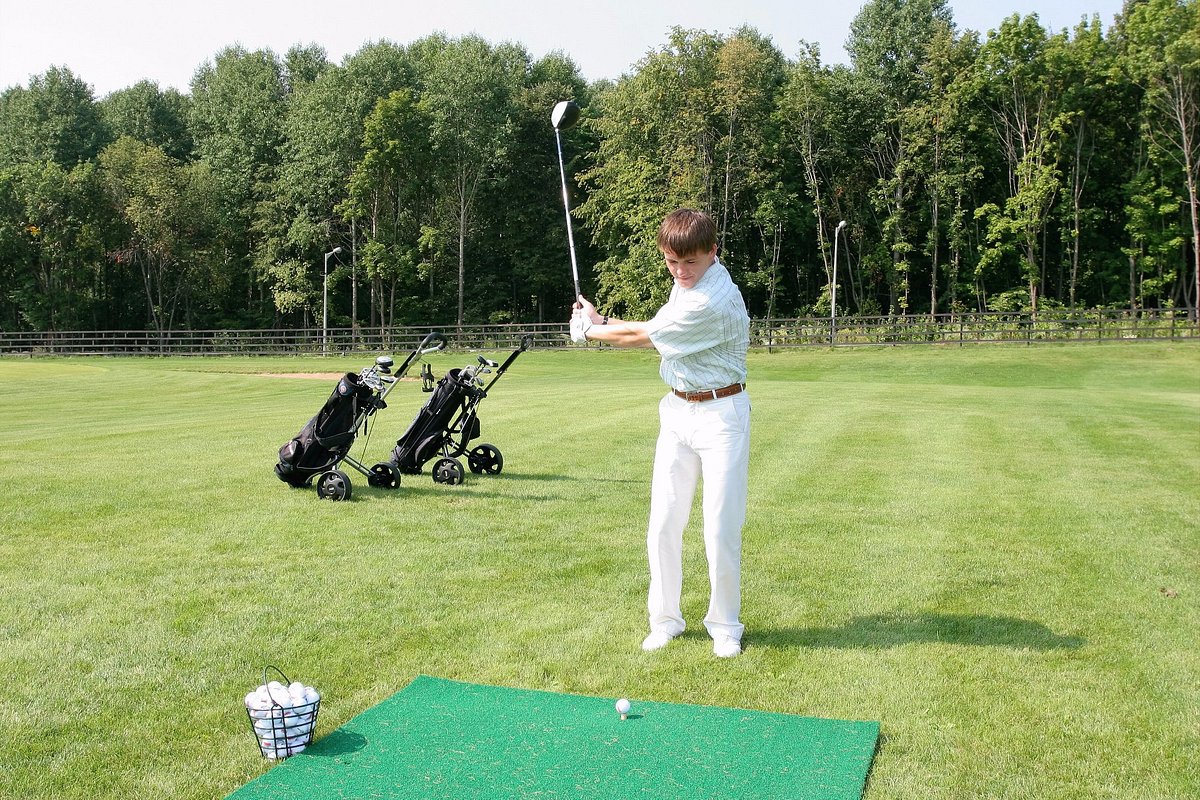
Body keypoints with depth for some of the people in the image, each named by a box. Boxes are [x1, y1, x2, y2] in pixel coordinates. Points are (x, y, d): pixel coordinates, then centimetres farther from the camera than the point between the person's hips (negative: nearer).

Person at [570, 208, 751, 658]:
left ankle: (725, 626, 14)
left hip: (720, 416, -8)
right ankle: (665, 619, 18)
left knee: (721, 531, -4)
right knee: (663, 524, 5)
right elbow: (655, 334, 14)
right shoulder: (689, 282, 7)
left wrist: (589, 331, 2)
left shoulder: (713, 302, -24)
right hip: (677, 412, 8)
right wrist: (602, 321, 3)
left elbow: (642, 336, -14)